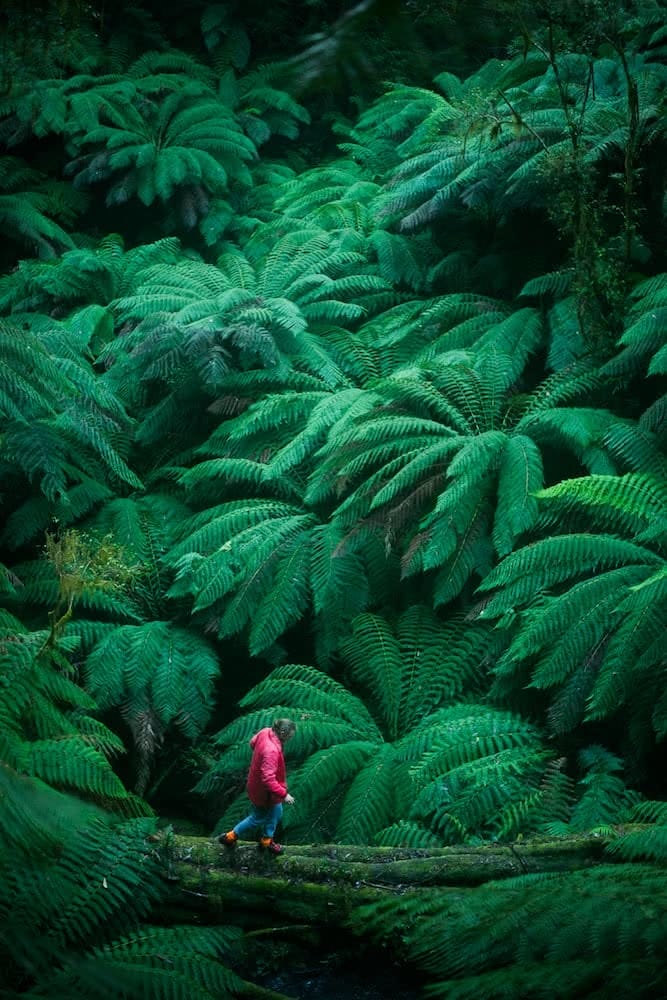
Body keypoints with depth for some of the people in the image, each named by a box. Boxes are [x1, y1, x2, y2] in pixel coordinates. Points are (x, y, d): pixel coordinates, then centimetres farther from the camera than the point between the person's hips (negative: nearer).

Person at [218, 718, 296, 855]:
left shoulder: (266, 732, -15)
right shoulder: (271, 751, -41)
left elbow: (253, 742, 8)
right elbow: (268, 779, -41)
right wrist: (284, 794, -35)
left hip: (257, 780, 9)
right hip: (263, 792, -9)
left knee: (276, 812, 27)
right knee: (258, 819, 17)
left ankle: (267, 841, 46)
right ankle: (229, 837, 34)